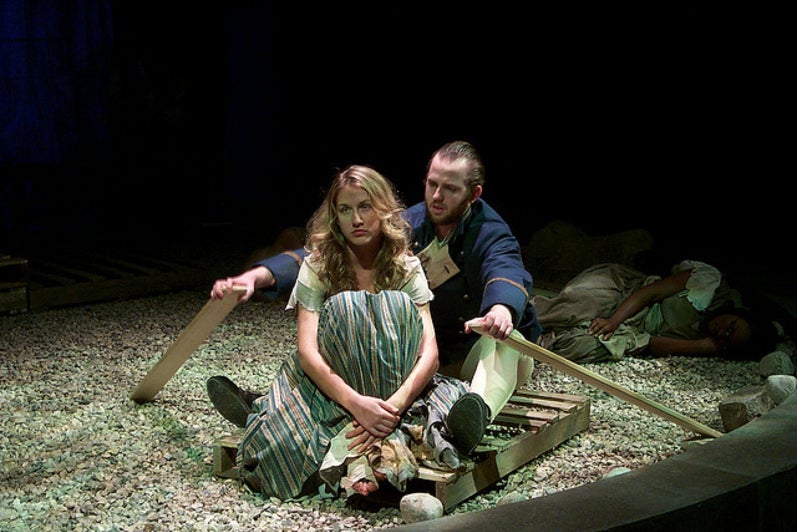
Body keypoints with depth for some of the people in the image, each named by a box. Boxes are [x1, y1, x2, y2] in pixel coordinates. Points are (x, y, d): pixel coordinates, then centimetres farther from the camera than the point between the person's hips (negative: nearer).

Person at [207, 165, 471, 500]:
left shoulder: (405, 268, -3)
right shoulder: (319, 265, -6)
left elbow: (429, 351, -15)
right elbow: (307, 351, -20)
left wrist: (396, 403, -35)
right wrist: (355, 403, -36)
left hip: (391, 384, 2)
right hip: (329, 382, -2)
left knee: (400, 307, -29)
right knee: (343, 308, -30)